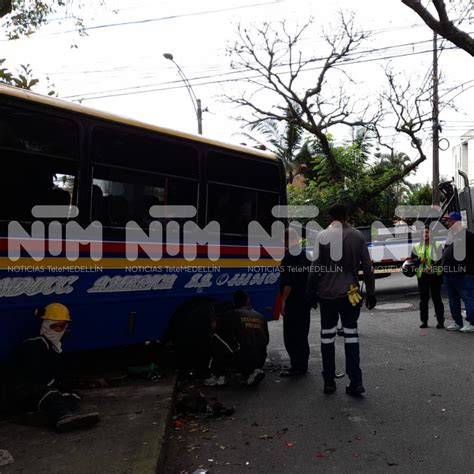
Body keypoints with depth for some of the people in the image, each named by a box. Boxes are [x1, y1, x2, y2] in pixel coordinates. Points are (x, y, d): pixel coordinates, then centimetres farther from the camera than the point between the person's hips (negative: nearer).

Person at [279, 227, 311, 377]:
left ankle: (297, 366, -3)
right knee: (302, 334, 16)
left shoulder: (289, 256, -15)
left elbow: (289, 282, -21)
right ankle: (302, 364, 23)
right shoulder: (305, 255, 13)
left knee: (291, 335, -4)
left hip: (293, 301, -9)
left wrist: (283, 300, -18)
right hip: (305, 301, 9)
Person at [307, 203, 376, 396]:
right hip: (350, 293, 1)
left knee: (327, 336, 9)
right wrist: (371, 292, 9)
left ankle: (329, 382, 14)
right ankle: (356, 382, 5)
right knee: (351, 334, 9)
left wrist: (312, 291, 4)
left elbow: (316, 267, -7)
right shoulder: (357, 236, 0)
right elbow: (367, 266, 1)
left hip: (327, 294, -1)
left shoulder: (323, 236, -6)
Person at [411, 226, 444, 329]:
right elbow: (412, 261, 11)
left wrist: (433, 267, -15)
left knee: (437, 298, 0)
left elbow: (442, 260, 0)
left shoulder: (437, 246, 4)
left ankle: (440, 321, 6)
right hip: (422, 276, 2)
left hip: (435, 275, -2)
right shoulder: (417, 247, 12)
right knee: (423, 299, 5)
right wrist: (419, 260, -10)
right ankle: (424, 321, 11)